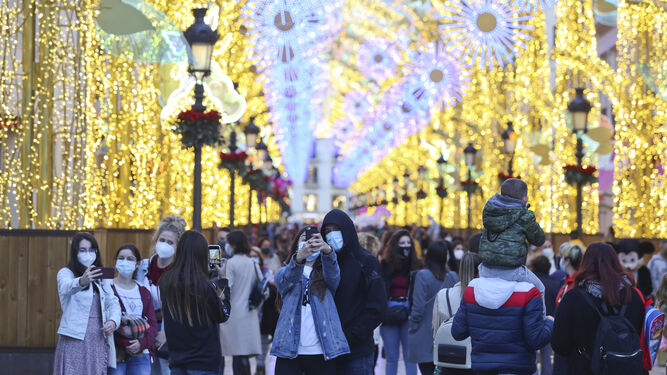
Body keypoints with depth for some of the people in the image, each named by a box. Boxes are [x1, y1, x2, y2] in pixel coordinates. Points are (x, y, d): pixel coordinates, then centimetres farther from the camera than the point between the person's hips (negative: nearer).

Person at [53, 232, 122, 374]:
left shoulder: (101, 278, 20)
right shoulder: (66, 273, 1)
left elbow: (113, 302, 14)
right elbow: (66, 288, -21)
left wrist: (113, 321, -7)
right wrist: (81, 282, -44)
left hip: (98, 340, 5)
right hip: (74, 340, -5)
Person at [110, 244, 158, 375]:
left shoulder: (144, 293, 15)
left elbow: (152, 324, 8)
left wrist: (141, 343, -11)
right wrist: (126, 344, -16)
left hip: (140, 353, 4)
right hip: (115, 353, -4)